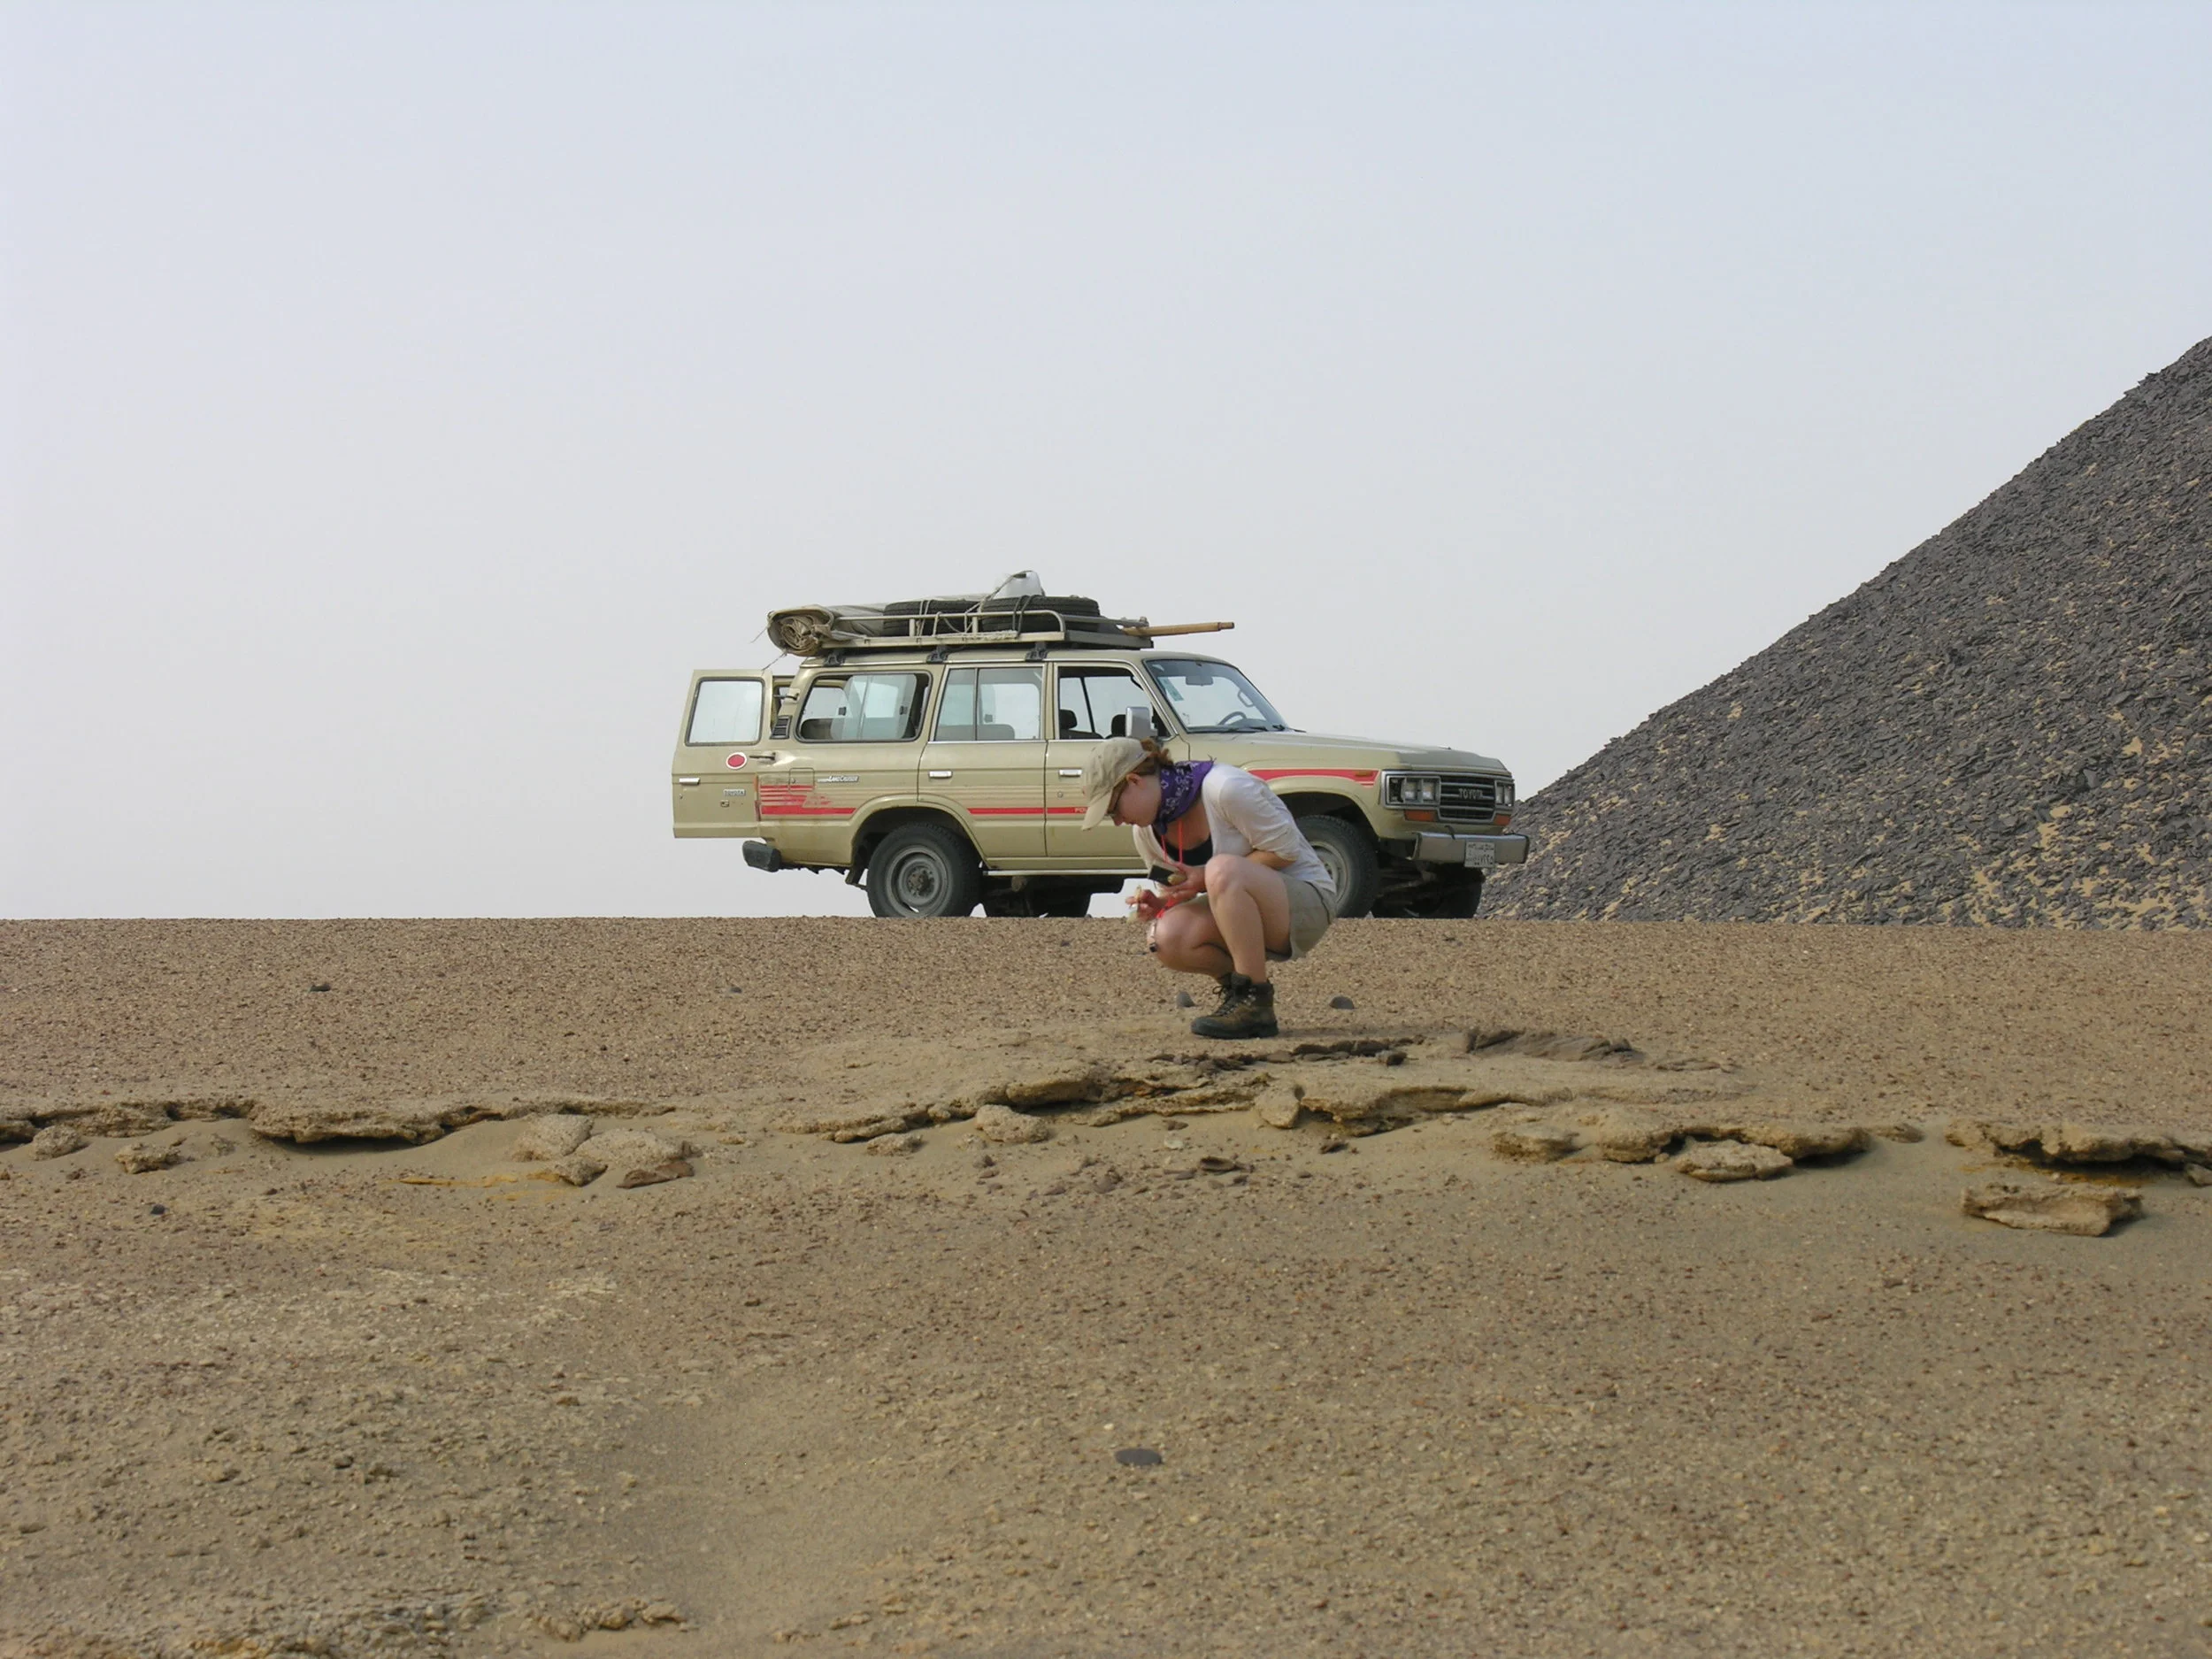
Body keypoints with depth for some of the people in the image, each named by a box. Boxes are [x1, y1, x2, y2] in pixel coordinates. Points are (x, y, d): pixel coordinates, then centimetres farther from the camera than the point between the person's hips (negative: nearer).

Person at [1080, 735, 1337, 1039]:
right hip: (1245, 914, 7)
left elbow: (1286, 849, -19)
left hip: (1307, 902, -7)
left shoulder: (1225, 789, -22)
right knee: (1168, 938, -22)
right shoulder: (1147, 832, 2)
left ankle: (1255, 1003, -27)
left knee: (1223, 869, -36)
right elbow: (1180, 887, 15)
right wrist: (1158, 903, -10)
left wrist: (1208, 877, -23)